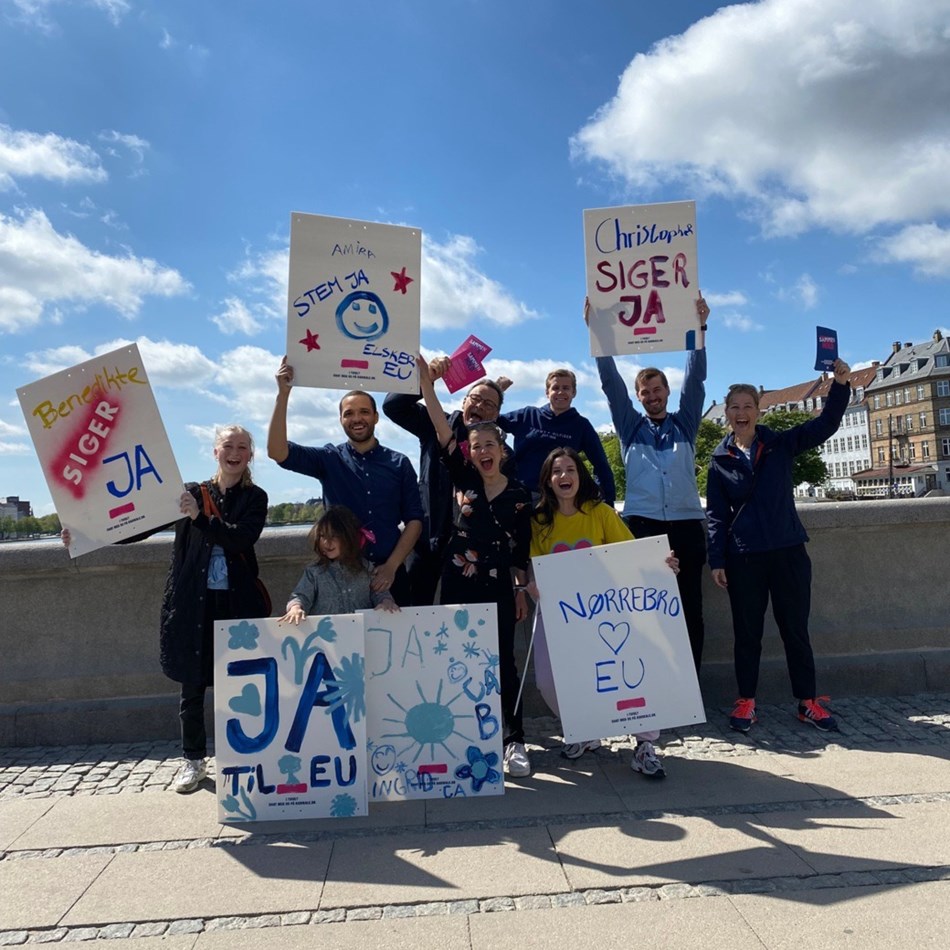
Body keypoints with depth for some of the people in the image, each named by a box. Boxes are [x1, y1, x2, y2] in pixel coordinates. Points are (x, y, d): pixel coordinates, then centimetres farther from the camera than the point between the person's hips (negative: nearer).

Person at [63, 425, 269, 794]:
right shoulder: (191, 492, 7)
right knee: (192, 684, 7)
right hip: (192, 603, 1)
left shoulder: (254, 498, 4)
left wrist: (200, 517, -24)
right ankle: (193, 759, 25)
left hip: (237, 603, -1)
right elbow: (144, 523, 1)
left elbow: (242, 538, -13)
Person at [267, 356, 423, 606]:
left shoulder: (399, 463, 4)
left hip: (387, 572, 1)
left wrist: (391, 566, -10)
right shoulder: (328, 459, 3)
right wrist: (283, 395, -19)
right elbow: (278, 452, -11)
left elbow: (414, 520, 1)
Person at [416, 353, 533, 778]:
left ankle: (514, 739, 13)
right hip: (458, 583, 1)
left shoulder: (519, 494, 0)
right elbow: (442, 430, -8)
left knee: (503, 662, 2)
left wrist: (521, 590, 6)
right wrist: (426, 382, -15)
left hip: (498, 588, -1)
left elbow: (521, 548, 6)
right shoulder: (462, 477, 1)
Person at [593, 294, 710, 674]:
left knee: (689, 610, 1)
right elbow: (610, 381, 8)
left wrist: (699, 329, -2)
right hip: (641, 525, -1)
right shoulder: (630, 427, 14)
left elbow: (696, 377, 8)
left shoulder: (684, 425, 16)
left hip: (686, 525, 1)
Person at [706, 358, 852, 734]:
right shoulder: (720, 461, 4)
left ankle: (807, 701, 20)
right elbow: (716, 515, 4)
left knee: (795, 628, 8)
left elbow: (826, 424, -5)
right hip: (743, 557, 0)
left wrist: (841, 384, -21)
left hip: (788, 551, 1)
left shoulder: (780, 445, 5)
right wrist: (716, 560, -3)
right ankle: (746, 700, 19)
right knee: (747, 631, 8)